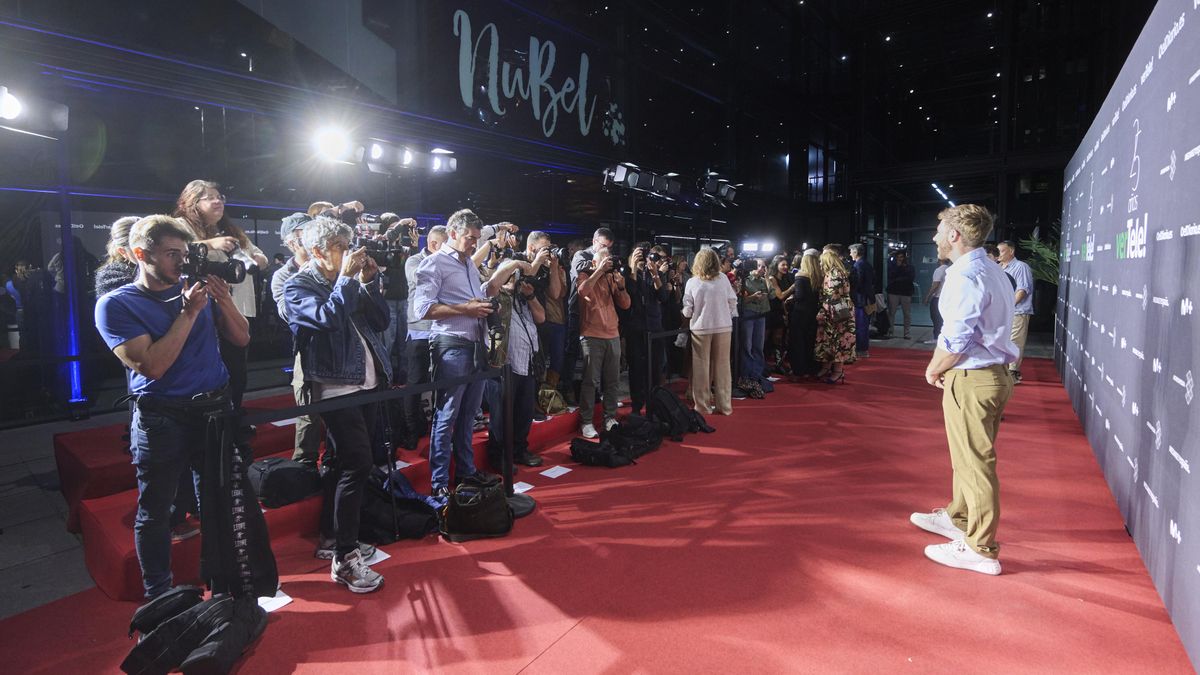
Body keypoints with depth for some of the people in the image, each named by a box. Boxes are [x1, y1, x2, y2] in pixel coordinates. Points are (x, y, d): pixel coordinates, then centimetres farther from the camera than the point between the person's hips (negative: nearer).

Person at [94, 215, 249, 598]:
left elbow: (241, 339, 5)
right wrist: (189, 313, -19)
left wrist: (224, 301, -11)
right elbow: (152, 366, -18)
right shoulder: (116, 305, -7)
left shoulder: (197, 289, 5)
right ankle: (158, 595, 27)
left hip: (215, 410, 4)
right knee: (155, 512, 10)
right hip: (161, 420, -3)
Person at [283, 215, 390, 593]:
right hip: (337, 387, -8)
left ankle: (332, 540, 29)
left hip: (368, 382, 8)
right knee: (357, 464, -14)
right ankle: (344, 559, -5)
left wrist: (370, 281, -1)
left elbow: (381, 321, 9)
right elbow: (328, 318, -22)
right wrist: (346, 278, -15)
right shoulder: (297, 286, -4)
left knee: (344, 463, 15)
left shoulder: (348, 282, 15)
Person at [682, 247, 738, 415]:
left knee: (702, 367, 8)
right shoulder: (723, 279, -2)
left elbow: (687, 311, -5)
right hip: (723, 327, 1)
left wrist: (688, 312, 17)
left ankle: (703, 406, 13)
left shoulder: (692, 282, -5)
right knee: (722, 366, 9)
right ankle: (724, 405, 15)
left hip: (701, 328, -1)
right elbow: (733, 302, 1)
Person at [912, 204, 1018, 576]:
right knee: (969, 457, 22)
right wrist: (942, 367, 11)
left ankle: (980, 550, 9)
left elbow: (956, 340, -24)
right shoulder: (993, 272, 15)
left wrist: (933, 370, -7)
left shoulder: (965, 276, -18)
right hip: (993, 375, 10)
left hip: (971, 380, -10)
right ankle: (959, 518, 39)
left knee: (974, 463, -2)